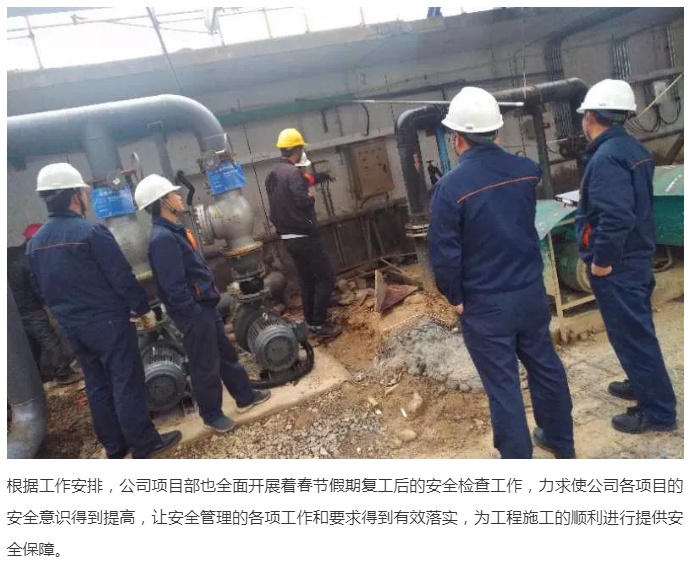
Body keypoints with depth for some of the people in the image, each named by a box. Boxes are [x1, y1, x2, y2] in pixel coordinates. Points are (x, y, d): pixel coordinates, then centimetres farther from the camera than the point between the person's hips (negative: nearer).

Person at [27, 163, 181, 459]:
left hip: (72, 326, 7)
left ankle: (114, 447, 27)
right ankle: (144, 445, 12)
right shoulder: (91, 231, -18)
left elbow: (41, 289, 14)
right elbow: (122, 277, -16)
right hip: (107, 321, -7)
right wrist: (143, 309, -5)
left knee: (97, 386, 16)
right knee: (126, 384, 3)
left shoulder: (35, 242, 6)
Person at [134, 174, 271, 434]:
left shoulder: (176, 229, 9)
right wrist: (194, 313, -20)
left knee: (226, 353, 20)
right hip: (193, 312, -10)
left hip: (205, 305, 10)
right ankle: (212, 415, 24)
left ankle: (245, 396, 36)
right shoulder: (163, 238, -23)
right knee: (206, 365, 6)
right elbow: (174, 286, -25)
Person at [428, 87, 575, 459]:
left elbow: (444, 253, -17)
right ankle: (561, 442, 40)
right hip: (531, 290, 6)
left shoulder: (451, 186, -20)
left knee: (502, 386, 7)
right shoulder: (527, 170, -3)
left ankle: (518, 459, 22)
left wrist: (455, 298, -4)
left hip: (484, 303, -5)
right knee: (545, 365, 21)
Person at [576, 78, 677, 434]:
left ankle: (658, 412, 13)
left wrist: (602, 260, -21)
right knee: (636, 329, 22)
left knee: (631, 334, 1)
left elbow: (616, 217, -31)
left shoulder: (606, 157, -22)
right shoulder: (632, 149, 9)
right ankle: (644, 385, 40)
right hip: (637, 256, 10)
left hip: (616, 264, -10)